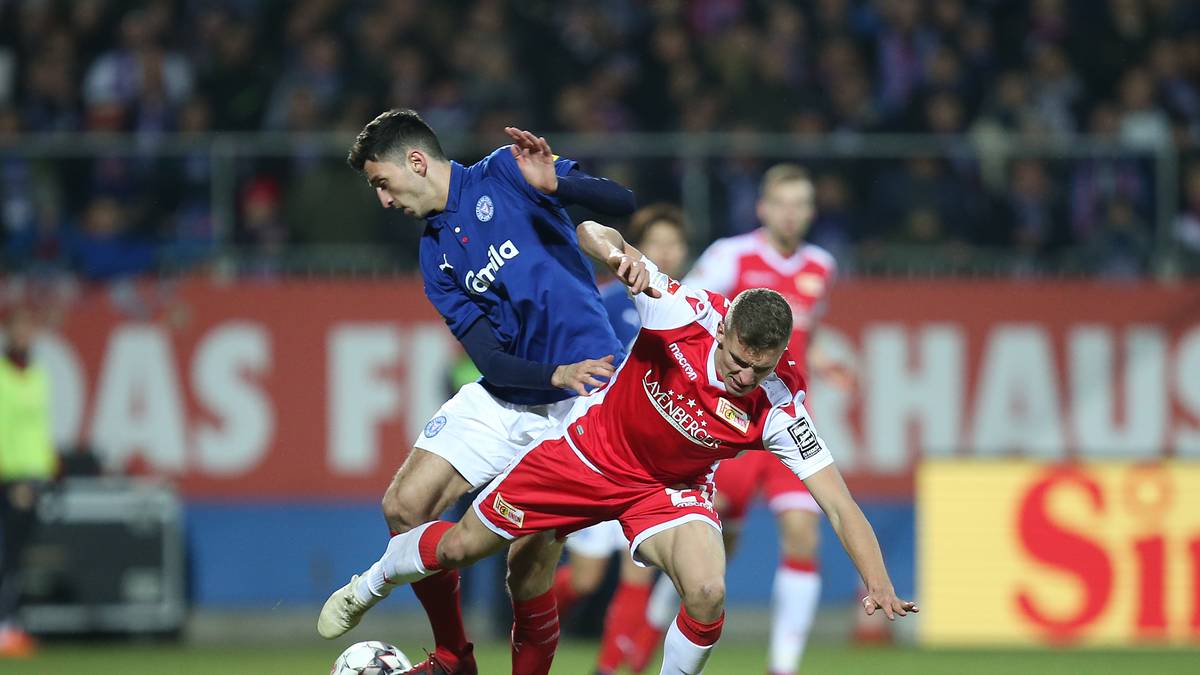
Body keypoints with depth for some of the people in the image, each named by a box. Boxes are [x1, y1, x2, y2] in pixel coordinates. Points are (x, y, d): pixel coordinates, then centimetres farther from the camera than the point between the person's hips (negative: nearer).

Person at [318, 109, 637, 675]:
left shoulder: (504, 175, -4)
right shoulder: (436, 253, 12)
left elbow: (624, 204, -12)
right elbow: (487, 358, 0)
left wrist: (553, 183, -30)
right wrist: (556, 374, -19)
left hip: (583, 396, -7)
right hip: (504, 397, 7)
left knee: (528, 568, -11)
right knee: (406, 505, -3)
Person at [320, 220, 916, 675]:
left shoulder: (777, 407, -29)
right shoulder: (685, 311, -31)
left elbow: (839, 503, -29)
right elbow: (591, 234, -29)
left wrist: (878, 583, -42)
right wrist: (615, 251, -54)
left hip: (670, 489, 0)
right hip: (592, 447, 0)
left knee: (706, 593, -29)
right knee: (460, 546, 11)